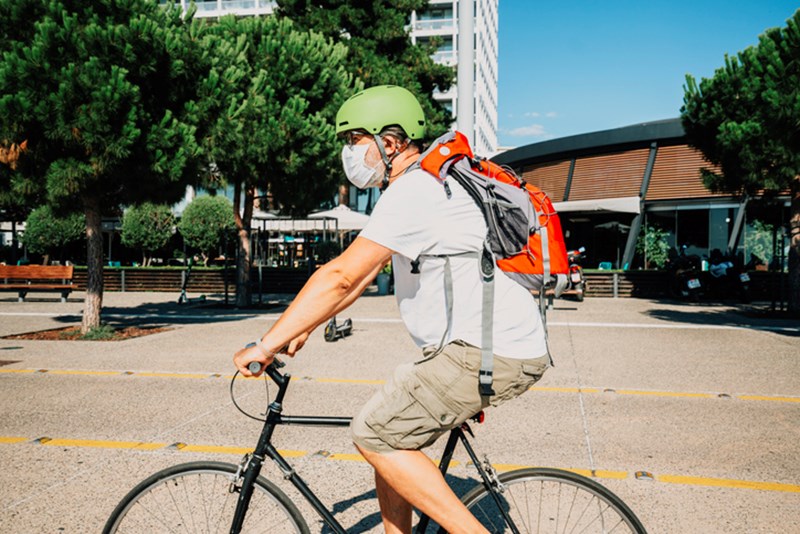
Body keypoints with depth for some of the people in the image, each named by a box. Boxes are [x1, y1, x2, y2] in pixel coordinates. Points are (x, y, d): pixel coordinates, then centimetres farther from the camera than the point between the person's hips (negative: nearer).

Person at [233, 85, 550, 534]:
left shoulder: (414, 192, -16)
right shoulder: (420, 188, 17)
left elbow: (341, 276, -22)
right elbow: (362, 277, 18)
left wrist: (267, 345, -16)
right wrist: (302, 330, 15)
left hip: (491, 352, -10)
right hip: (477, 343, 10)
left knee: (375, 435, -7)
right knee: (388, 432, 14)